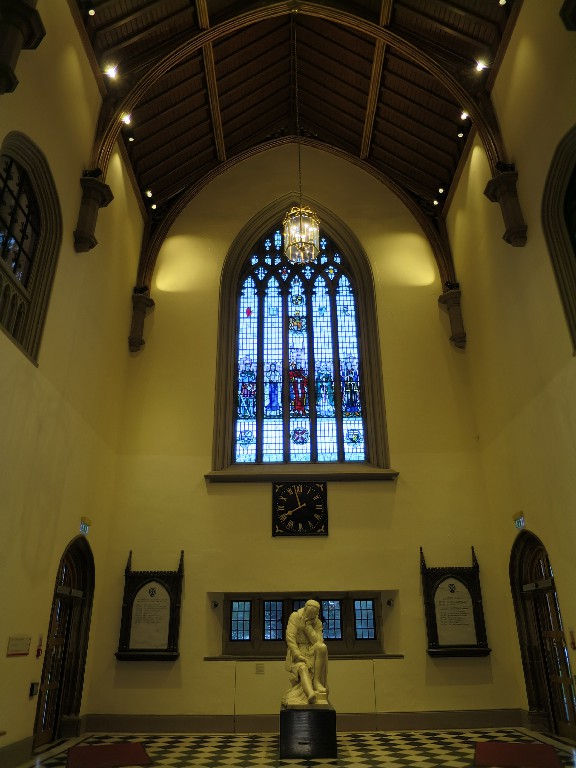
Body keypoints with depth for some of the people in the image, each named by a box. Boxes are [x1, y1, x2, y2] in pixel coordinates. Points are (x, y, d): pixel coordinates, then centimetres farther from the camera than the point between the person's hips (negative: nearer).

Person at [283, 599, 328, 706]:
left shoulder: (318, 623, 5)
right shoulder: (295, 616, -4)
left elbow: (318, 641, -9)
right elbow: (290, 638, -12)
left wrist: (308, 626, -16)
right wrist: (298, 655, -22)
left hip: (311, 651, 3)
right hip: (297, 651, -2)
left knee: (322, 647, -31)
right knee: (302, 668, -35)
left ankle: (317, 681, -23)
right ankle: (310, 694, -61)